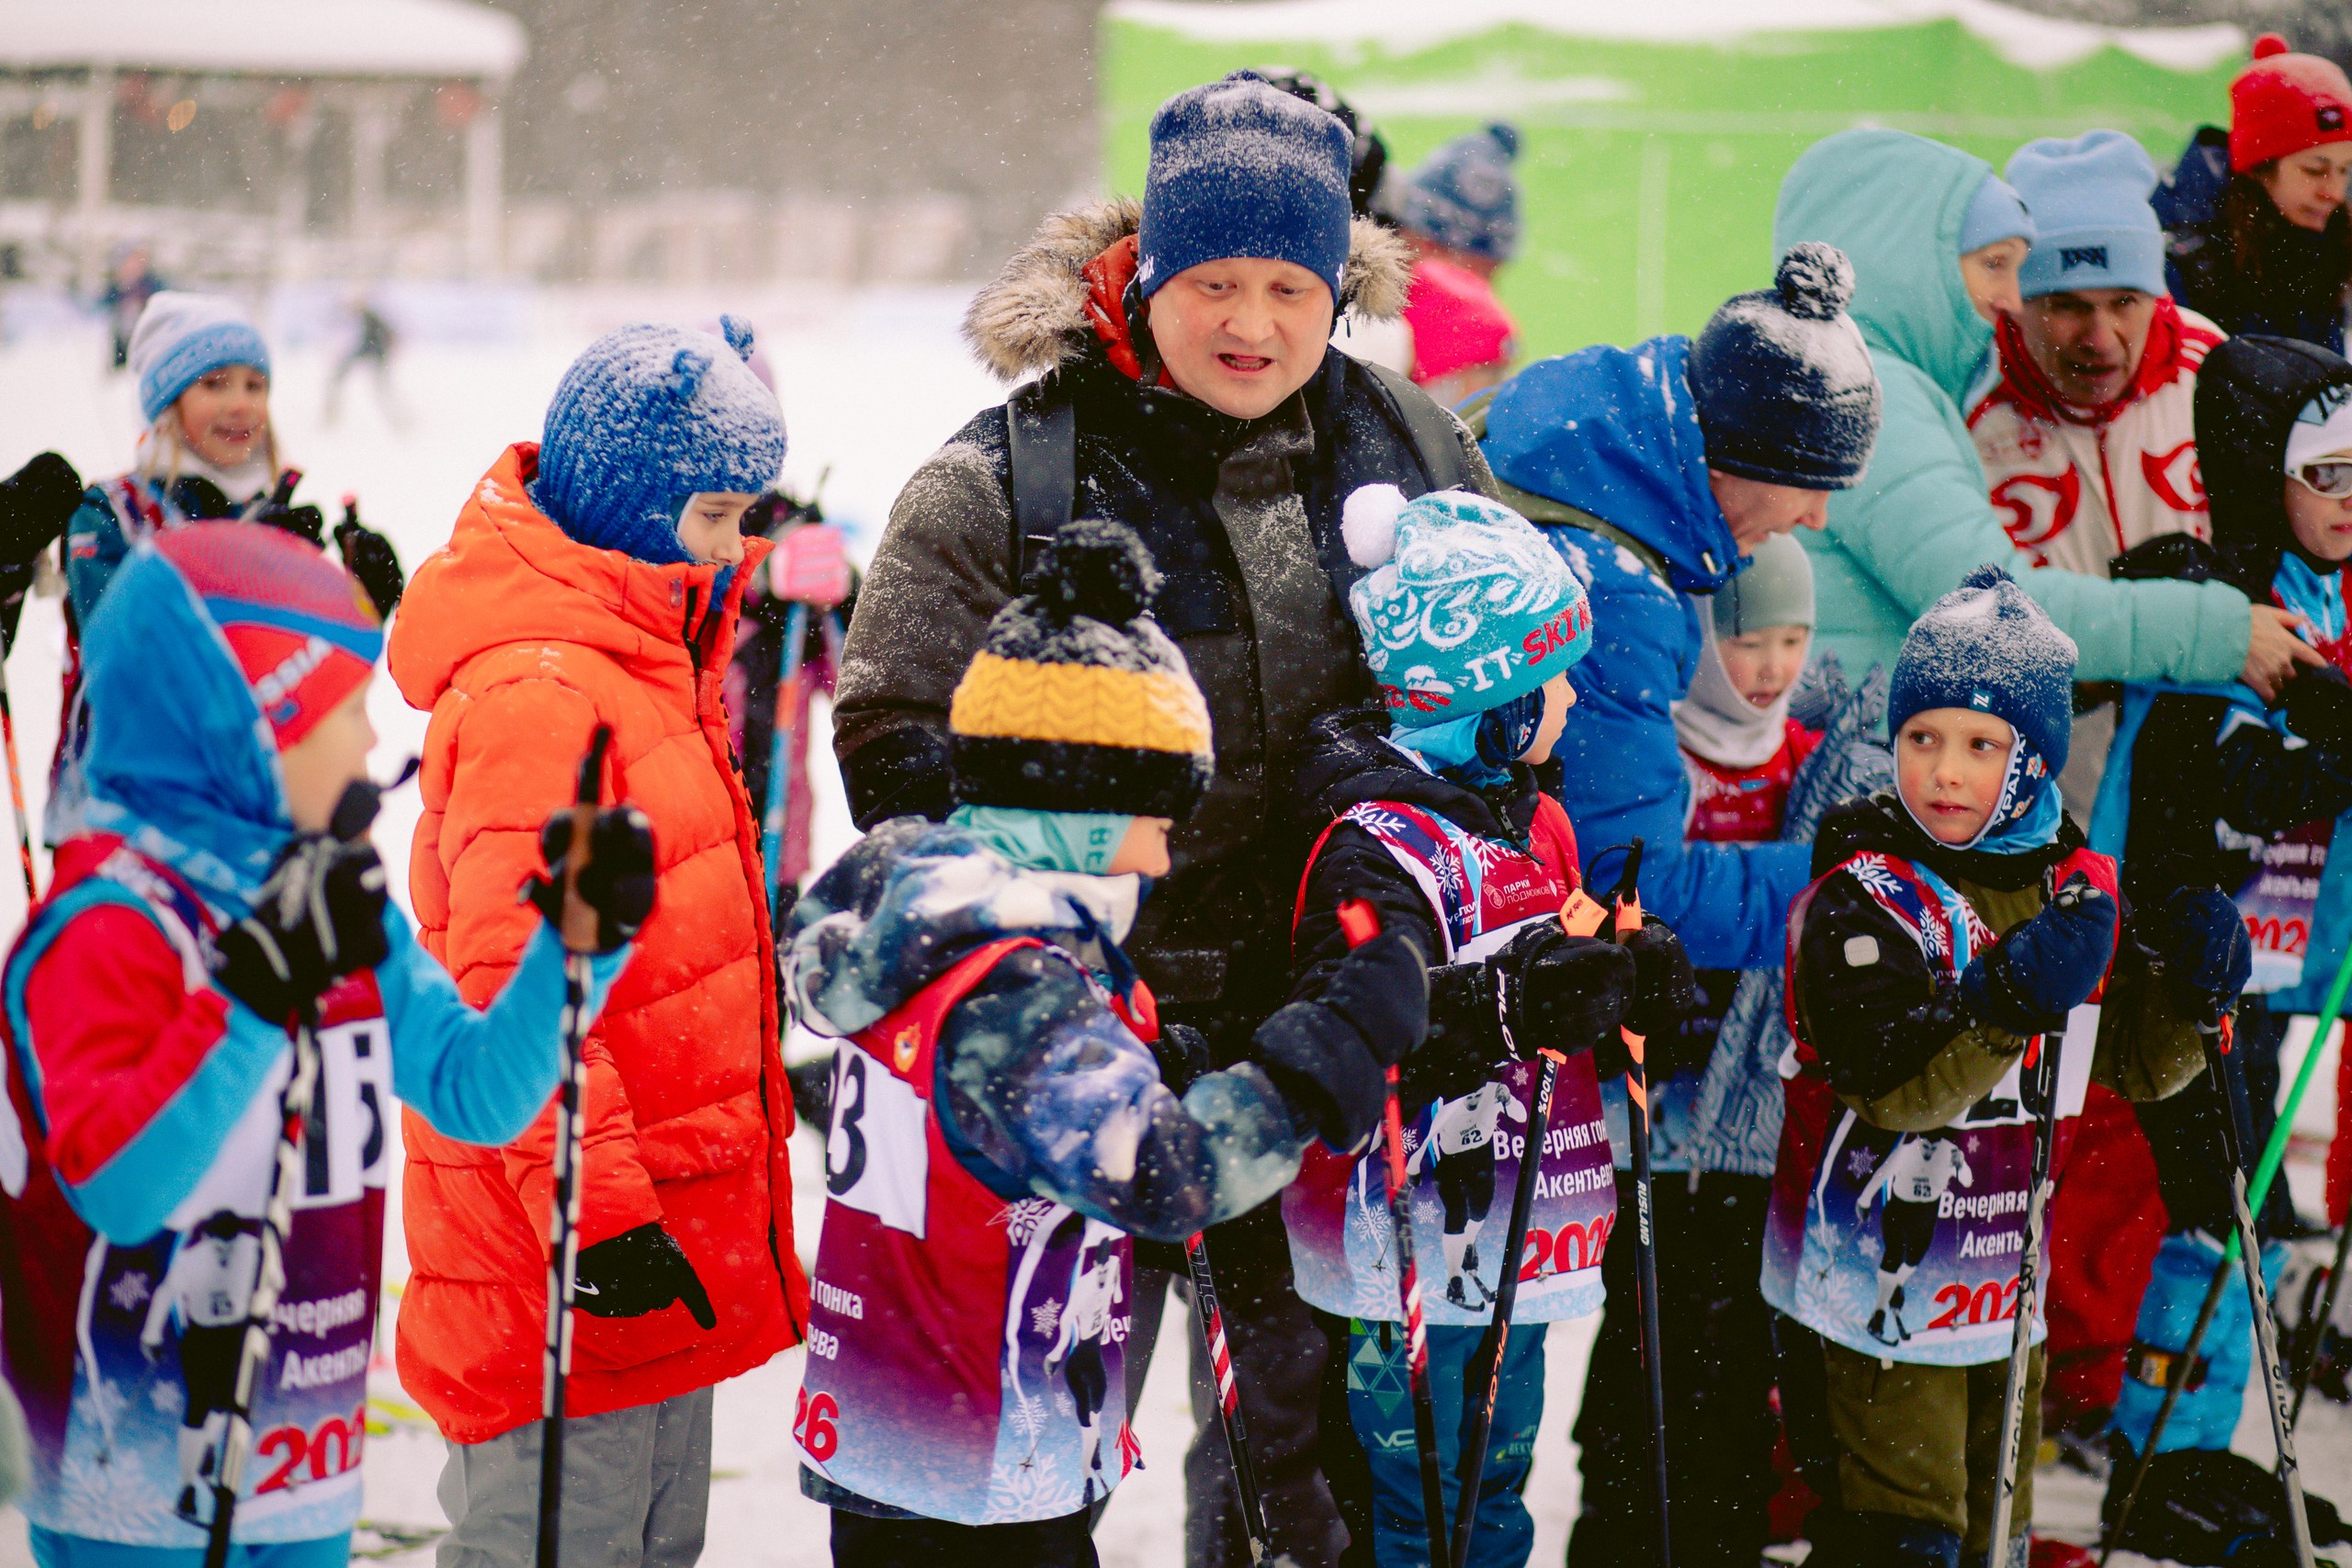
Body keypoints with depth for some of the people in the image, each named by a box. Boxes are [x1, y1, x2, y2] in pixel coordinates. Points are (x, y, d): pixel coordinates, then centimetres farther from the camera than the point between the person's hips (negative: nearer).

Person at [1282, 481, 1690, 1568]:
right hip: (1406, 1257, -9)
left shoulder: (1530, 820, 11)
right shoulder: (1381, 848, -20)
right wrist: (1508, 1008, -43)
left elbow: (1561, 977, 21)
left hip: (1515, 1248, 9)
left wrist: (1627, 976, -1)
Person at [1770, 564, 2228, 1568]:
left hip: (2004, 1288, 6)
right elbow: (1893, 1087, -28)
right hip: (1874, 1292, -6)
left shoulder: (2077, 885, 3)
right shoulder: (1863, 896, -16)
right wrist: (2010, 998, -41)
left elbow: (2135, 1067, 10)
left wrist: (2189, 990, -9)